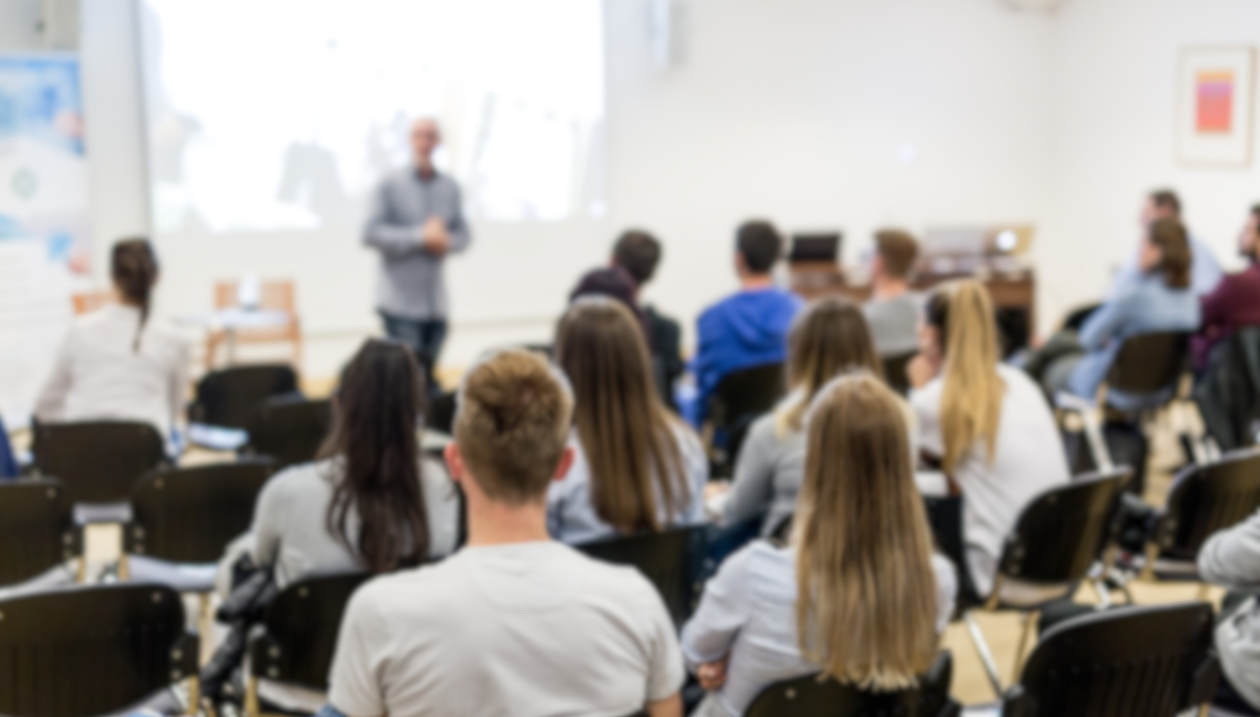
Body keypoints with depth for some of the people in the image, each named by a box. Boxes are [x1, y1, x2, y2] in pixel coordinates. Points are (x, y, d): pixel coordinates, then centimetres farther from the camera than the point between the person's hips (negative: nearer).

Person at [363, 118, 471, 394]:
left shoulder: (450, 188, 9)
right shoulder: (391, 185, -3)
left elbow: (463, 234, 15)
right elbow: (371, 233, -10)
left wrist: (446, 241, -9)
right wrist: (420, 237, -17)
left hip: (436, 301, 4)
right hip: (400, 300, -4)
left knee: (429, 377, 9)